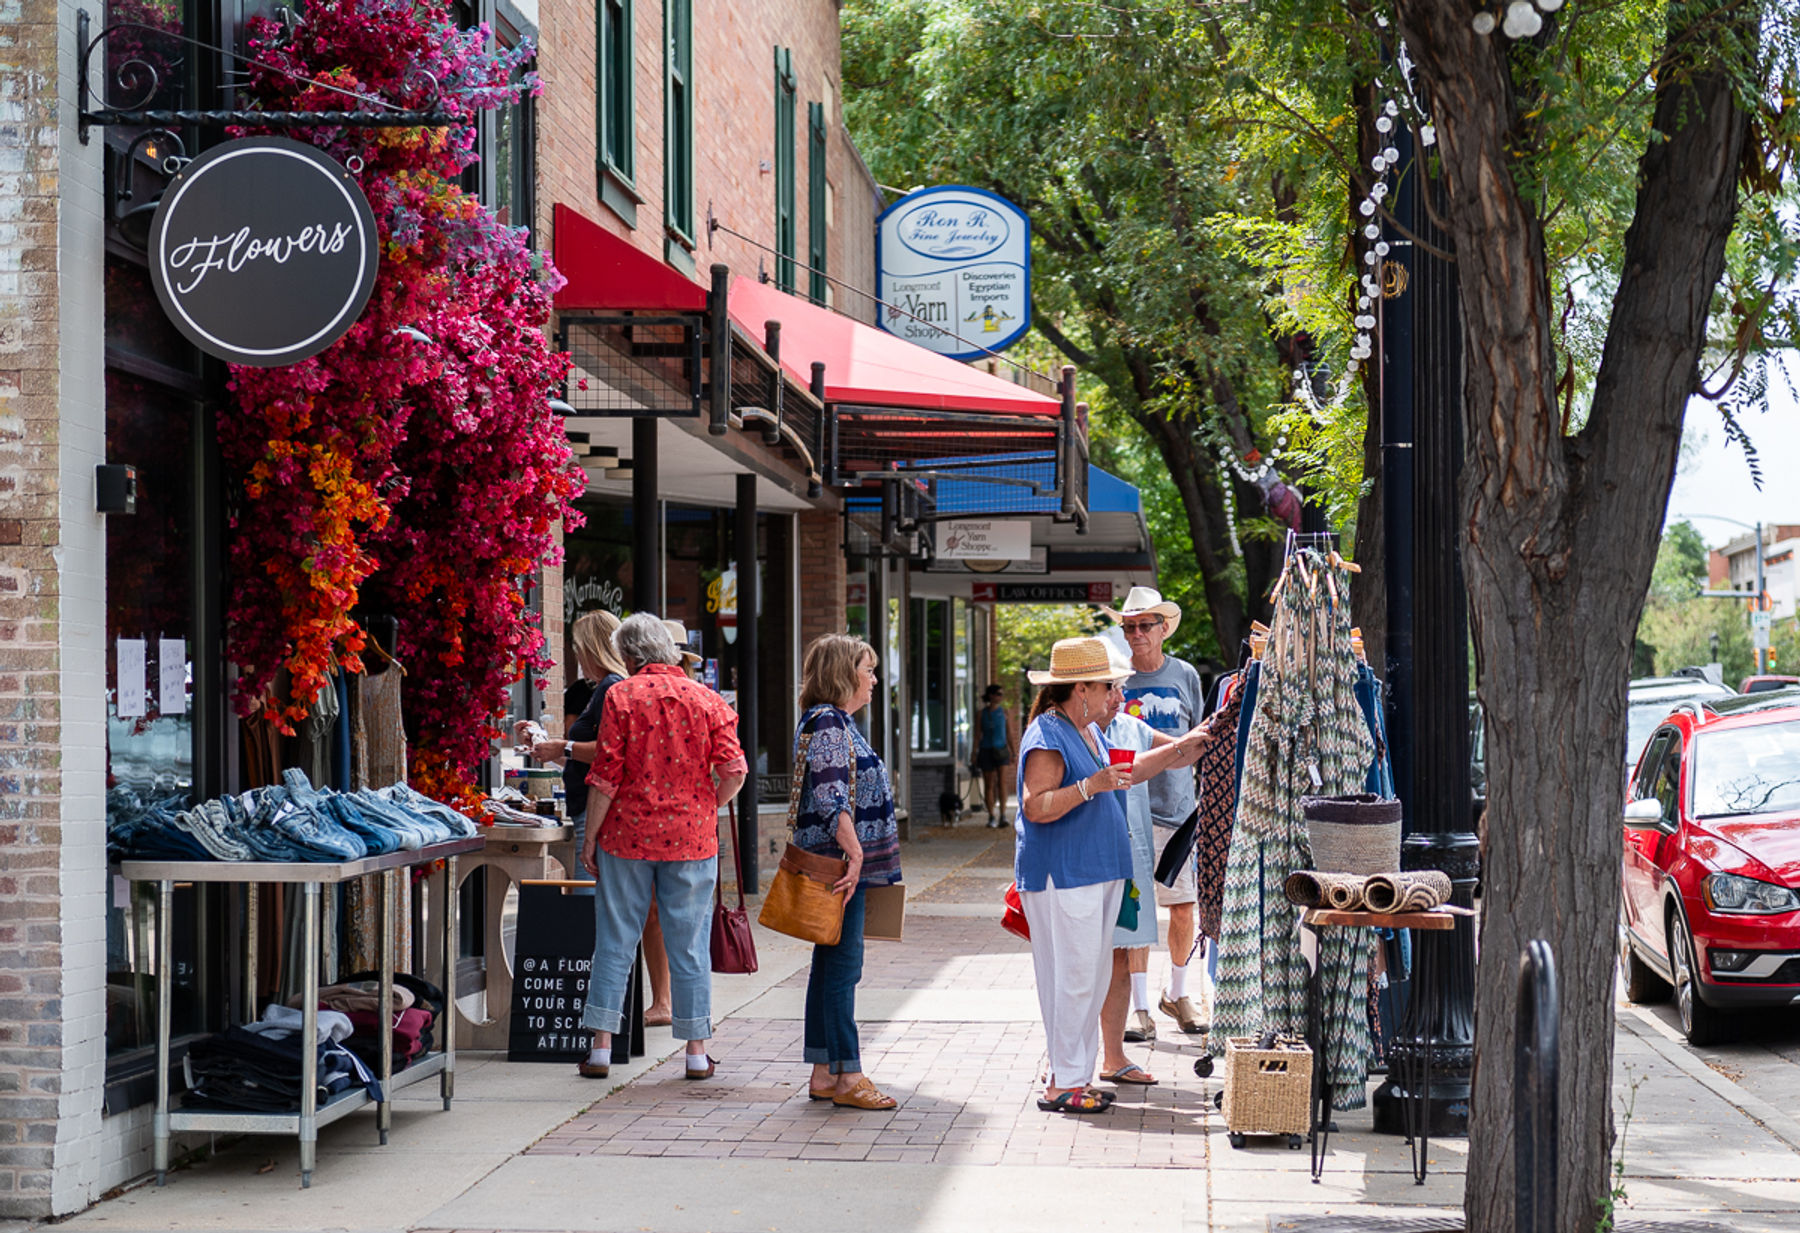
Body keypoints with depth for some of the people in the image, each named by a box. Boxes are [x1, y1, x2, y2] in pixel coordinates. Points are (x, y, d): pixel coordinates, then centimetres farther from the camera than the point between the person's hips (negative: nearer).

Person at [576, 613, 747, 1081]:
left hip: (627, 834, -1)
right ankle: (697, 1050, 10)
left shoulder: (621, 696, -4)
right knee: (689, 944, 7)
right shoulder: (707, 700, 2)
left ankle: (601, 1046, 8)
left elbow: (606, 775, -7)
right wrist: (705, 811, 10)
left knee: (615, 941, 6)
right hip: (691, 837, 1)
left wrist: (591, 837, 0)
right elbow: (734, 770, -6)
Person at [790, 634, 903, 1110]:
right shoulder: (827, 722, -13)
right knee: (842, 964, -8)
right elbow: (830, 794, -21)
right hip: (838, 861, -11)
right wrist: (854, 851, -22)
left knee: (831, 965, 11)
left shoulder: (838, 722, 19)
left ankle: (824, 1075, 15)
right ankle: (847, 1077, -6)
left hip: (846, 862, 11)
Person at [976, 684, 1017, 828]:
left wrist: (1014, 753, 4)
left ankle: (1002, 815, -21)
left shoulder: (1004, 711, 6)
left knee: (1002, 781, -16)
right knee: (989, 785, 4)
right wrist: (975, 755, 0)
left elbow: (1010, 734, 9)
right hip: (986, 750, 0)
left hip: (1001, 750, 0)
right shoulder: (982, 713, 3)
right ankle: (991, 817, 14)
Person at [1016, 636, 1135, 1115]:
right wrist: (1090, 785, -28)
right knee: (1073, 977, -9)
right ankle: (1063, 1084, -4)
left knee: (1093, 976, 10)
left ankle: (1076, 1076, 15)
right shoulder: (1047, 736, -14)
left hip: (1099, 872, 10)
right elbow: (1036, 807, -22)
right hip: (1062, 875, -10)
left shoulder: (1091, 731, 17)